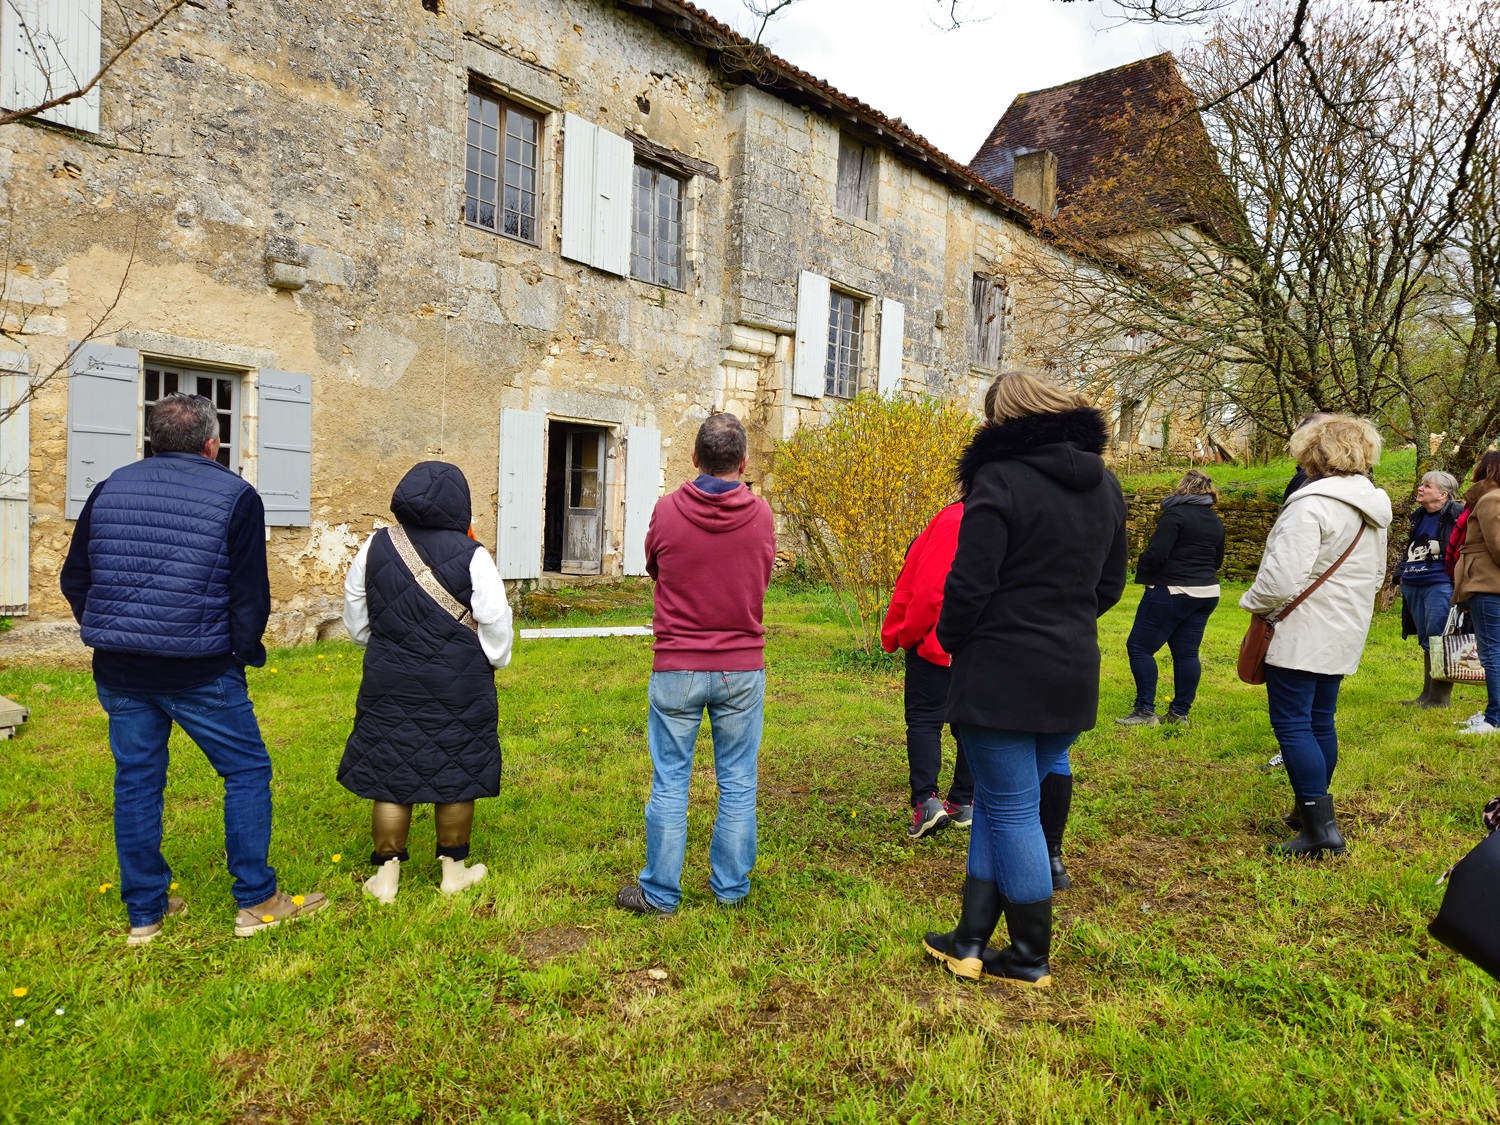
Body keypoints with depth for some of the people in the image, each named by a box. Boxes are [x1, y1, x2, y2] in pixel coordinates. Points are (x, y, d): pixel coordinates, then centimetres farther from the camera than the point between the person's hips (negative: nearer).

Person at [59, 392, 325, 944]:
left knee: (136, 780, 14)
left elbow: (75, 579, 12)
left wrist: (114, 635, 18)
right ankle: (257, 902, 12)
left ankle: (144, 911, 24)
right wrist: (242, 652, 6)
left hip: (118, 671, 5)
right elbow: (251, 594, -8)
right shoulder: (234, 496, -6)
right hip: (200, 671, -5)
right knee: (247, 771, 7)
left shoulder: (108, 489, 9)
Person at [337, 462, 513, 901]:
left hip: (390, 684, 3)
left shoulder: (374, 548, -1)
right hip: (458, 689, -2)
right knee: (456, 777, 11)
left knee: (391, 778, 12)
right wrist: (493, 660, 9)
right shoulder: (471, 556, -12)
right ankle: (454, 870, 24)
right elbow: (496, 627, -11)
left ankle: (386, 876, 21)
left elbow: (356, 623, 9)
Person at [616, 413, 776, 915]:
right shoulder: (760, 514, -6)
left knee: (670, 784, 9)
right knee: (737, 783, 13)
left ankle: (660, 893, 19)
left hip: (676, 670, -1)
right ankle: (731, 887, 25)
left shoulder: (667, 511, -9)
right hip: (742, 669, 1)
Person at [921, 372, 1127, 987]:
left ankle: (1031, 959, 19)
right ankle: (971, 940, 23)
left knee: (1011, 809, 5)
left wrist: (952, 639, 1)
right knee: (1000, 802, 17)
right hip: (1073, 674, 8)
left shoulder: (1001, 480, -14)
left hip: (1001, 676, -7)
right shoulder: (1104, 485, 10)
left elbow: (969, 585, -17)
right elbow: (1110, 584, 15)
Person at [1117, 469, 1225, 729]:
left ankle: (1145, 711, -4)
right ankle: (1180, 712, 14)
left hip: (1171, 592, -8)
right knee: (1187, 653, 10)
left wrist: (1142, 573, -2)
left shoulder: (1175, 514, -12)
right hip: (1206, 594, 8)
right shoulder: (1216, 522, 12)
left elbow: (1156, 553, -19)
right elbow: (1217, 561, 21)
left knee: (1139, 647, -3)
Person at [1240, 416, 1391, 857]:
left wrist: (1254, 603, -8)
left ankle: (1320, 828, -7)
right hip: (1344, 635, 9)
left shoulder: (1311, 503, -19)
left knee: (1291, 724, -5)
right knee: (1320, 721, 16)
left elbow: (1284, 578, -25)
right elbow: (1376, 576, 20)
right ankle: (1313, 812, 26)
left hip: (1302, 634, -9)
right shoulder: (1374, 508, 10)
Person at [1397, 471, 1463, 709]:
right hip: (1414, 586, 8)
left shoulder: (1457, 515, -9)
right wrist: (1402, 573, 18)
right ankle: (1427, 693, 21)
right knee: (1426, 641, 13)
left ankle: (1440, 696, 4)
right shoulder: (1418, 517, 15)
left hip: (1440, 585, -8)